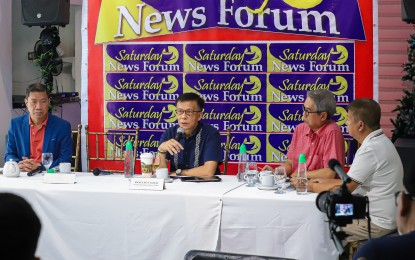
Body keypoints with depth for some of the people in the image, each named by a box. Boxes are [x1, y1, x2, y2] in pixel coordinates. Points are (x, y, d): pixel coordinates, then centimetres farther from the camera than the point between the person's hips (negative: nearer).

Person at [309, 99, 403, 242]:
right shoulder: (380, 141, 9)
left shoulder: (371, 150, -23)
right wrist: (325, 182, 13)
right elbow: (352, 181, 17)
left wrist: (311, 186, -6)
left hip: (377, 224, -10)